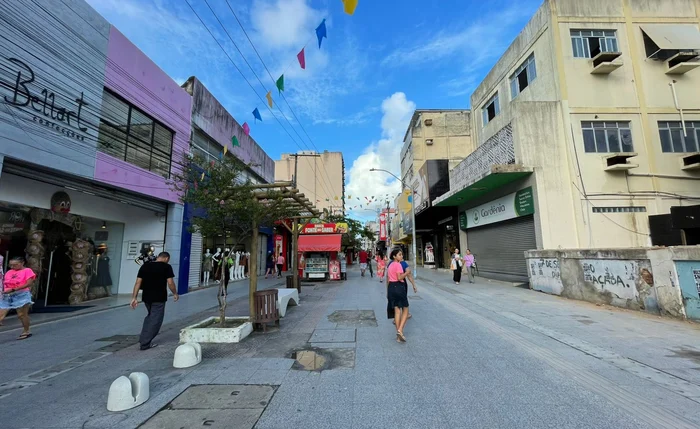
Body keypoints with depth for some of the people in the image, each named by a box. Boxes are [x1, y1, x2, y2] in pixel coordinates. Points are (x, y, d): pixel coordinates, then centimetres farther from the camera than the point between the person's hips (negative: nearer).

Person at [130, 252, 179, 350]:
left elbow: (138, 282, 2)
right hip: (159, 298, -6)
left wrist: (134, 298, 4)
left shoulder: (144, 266, 6)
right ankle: (145, 343, 7)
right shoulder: (166, 267, -9)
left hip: (146, 297, 6)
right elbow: (170, 283, -12)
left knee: (150, 316, 25)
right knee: (155, 320, 6)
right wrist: (175, 294, 3)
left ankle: (143, 339, 25)